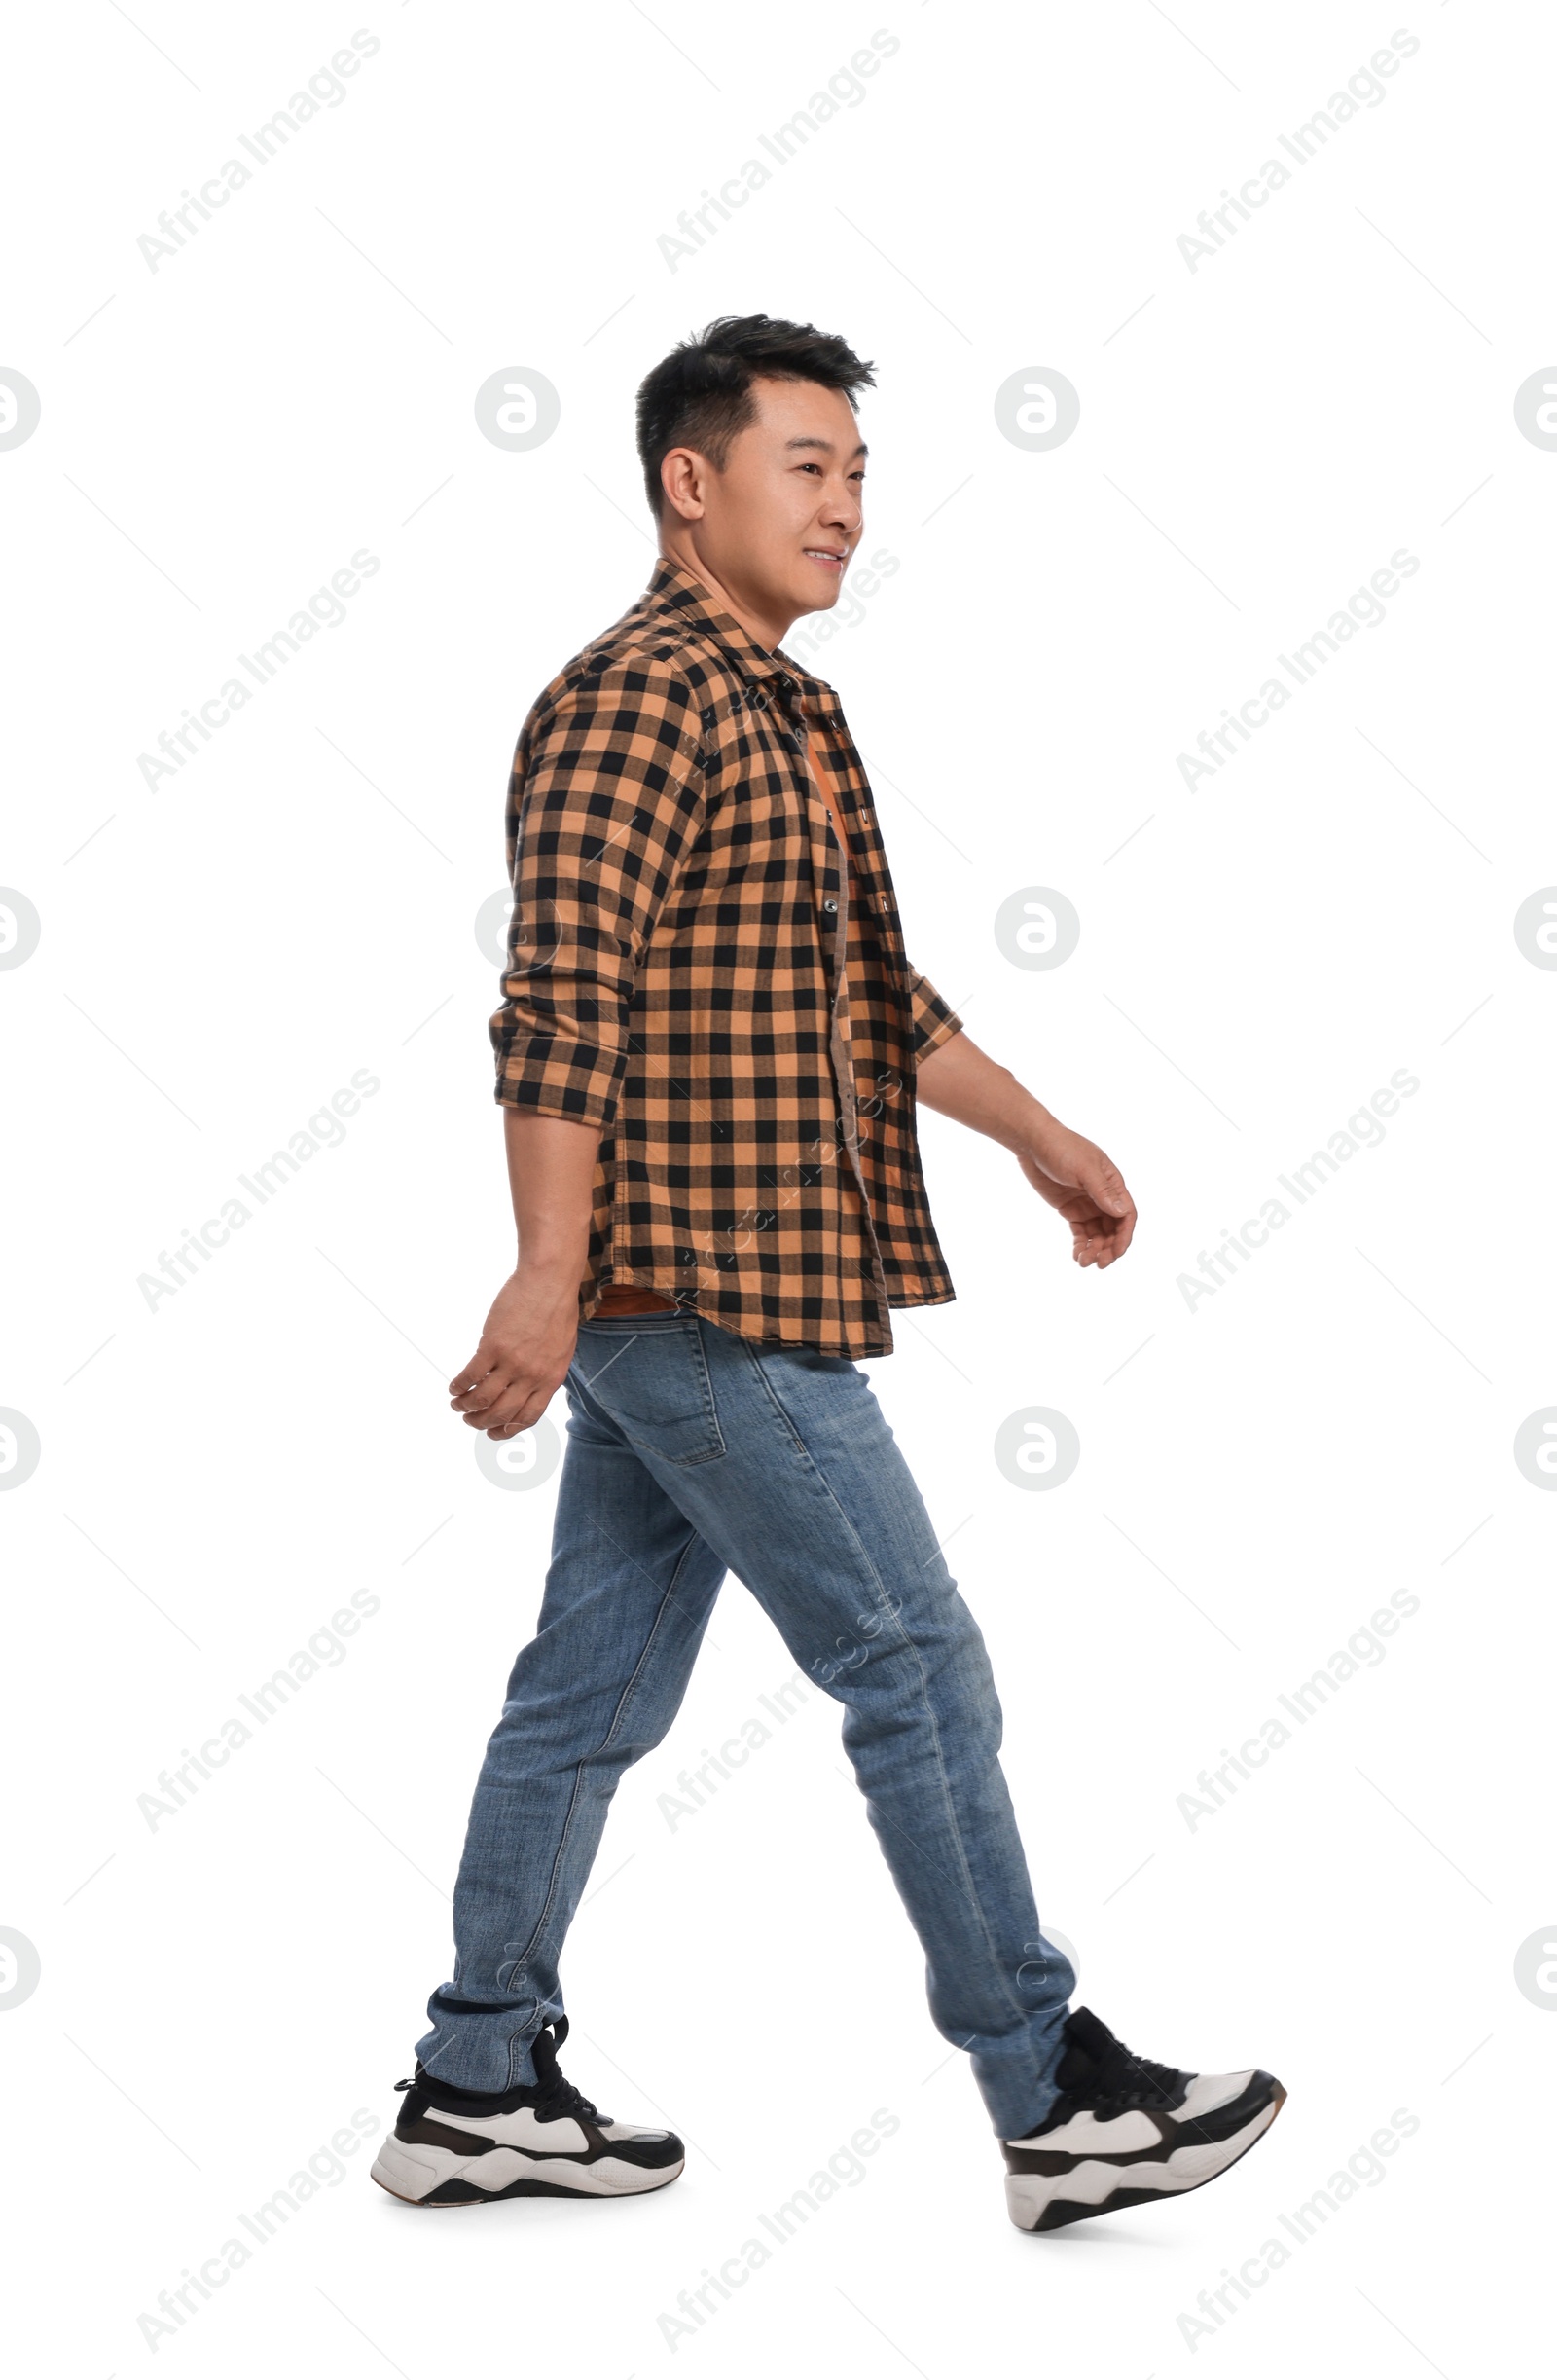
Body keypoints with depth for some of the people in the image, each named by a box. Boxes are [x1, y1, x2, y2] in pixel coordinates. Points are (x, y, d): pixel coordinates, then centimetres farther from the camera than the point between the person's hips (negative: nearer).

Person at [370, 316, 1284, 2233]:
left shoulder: (780, 712, 20)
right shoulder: (637, 697, -12)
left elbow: (869, 987, 27)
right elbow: (564, 1002, -21)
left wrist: (1037, 1135, 26)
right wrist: (549, 1276, -26)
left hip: (675, 1302, 10)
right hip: (700, 1292, -10)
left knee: (598, 1691, 13)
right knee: (918, 1667, -3)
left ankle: (477, 2093, 22)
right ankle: (1056, 2101, 8)